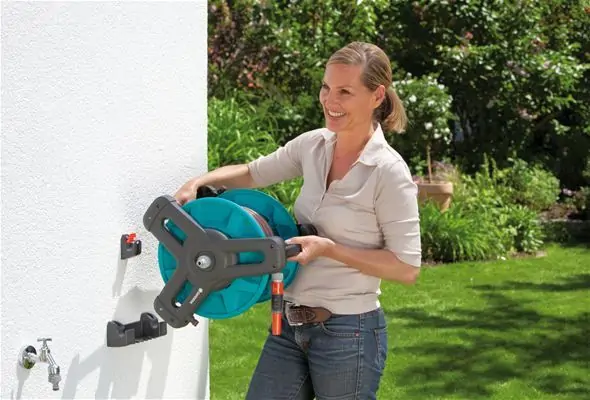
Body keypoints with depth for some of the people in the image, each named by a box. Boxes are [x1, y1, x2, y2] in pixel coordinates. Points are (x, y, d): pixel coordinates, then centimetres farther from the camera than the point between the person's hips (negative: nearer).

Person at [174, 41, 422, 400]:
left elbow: (407, 268, -14)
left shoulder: (389, 172, -16)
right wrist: (199, 182, 1)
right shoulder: (313, 146, 3)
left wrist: (329, 248, -18)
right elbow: (252, 174, 18)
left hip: (348, 333, -6)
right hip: (290, 326, 6)